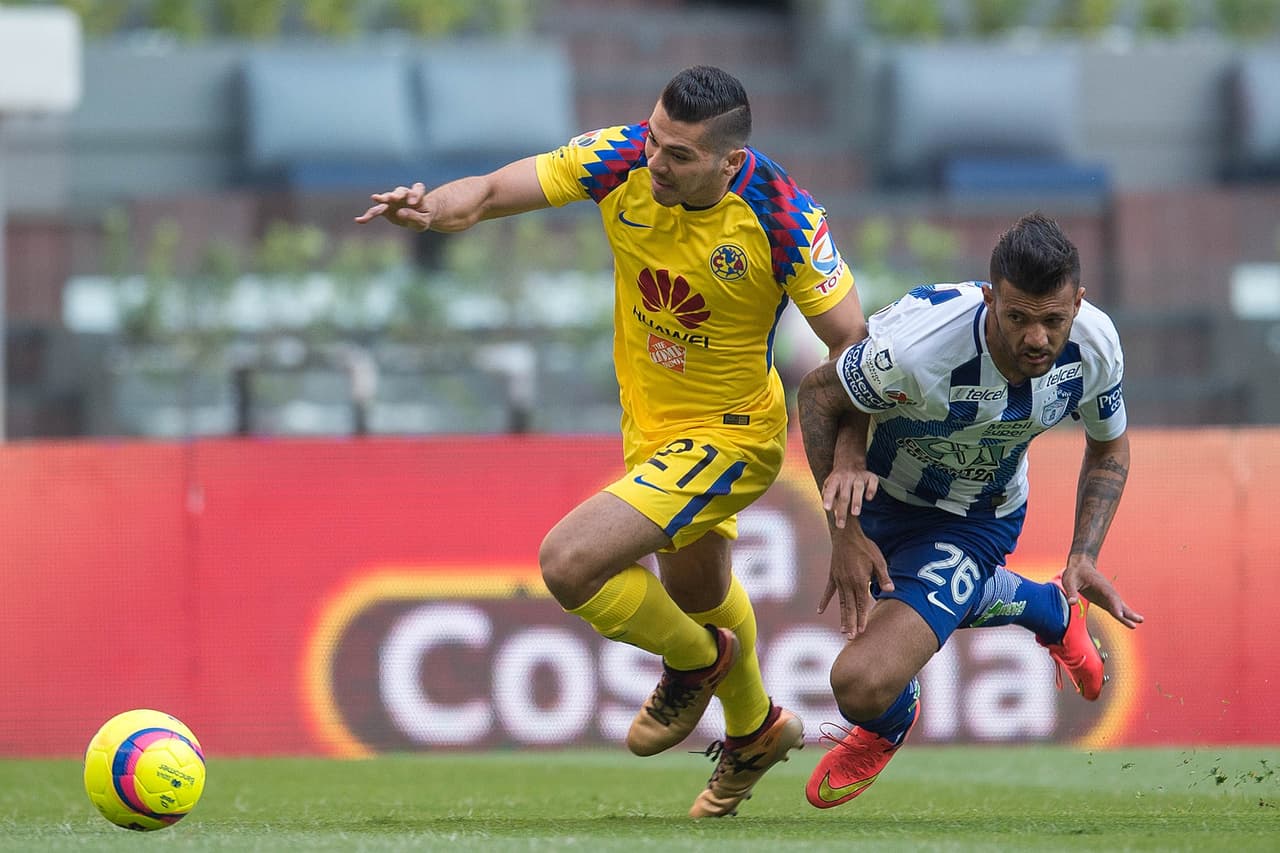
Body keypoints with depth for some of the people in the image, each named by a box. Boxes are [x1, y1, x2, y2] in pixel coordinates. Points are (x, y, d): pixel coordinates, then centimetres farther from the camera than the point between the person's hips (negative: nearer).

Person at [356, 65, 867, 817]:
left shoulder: (782, 218, -29)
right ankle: (755, 730, 59)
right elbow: (495, 191, -17)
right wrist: (439, 206, -39)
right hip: (648, 421, 6)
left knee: (570, 562, -20)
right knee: (698, 592, 29)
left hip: (726, 435, -6)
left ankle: (698, 660, 11)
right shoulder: (623, 161, -19)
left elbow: (851, 342, -20)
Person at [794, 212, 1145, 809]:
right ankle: (1050, 610, 59)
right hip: (887, 495, 1)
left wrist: (1084, 557, -11)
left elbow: (1108, 448, -1)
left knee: (864, 684, -19)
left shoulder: (1095, 346, -26)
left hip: (977, 525, -1)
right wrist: (844, 531, -18)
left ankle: (886, 727, 18)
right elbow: (819, 393, -17)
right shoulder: (916, 346, -39)